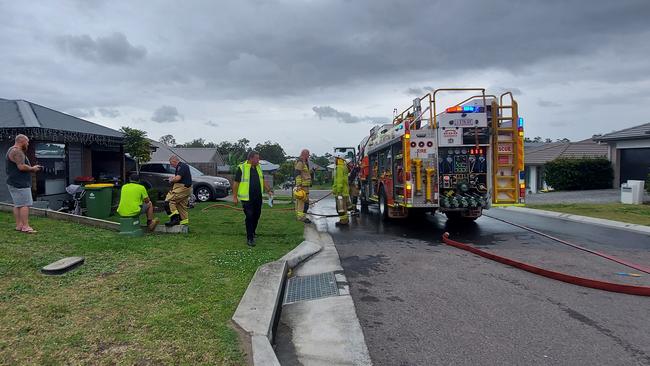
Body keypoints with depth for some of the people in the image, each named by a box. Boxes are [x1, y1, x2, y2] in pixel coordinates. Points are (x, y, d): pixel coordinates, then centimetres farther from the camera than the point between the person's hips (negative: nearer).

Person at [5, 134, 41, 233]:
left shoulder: (12, 150, 22)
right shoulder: (17, 151, -14)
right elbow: (21, 166, -24)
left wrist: (31, 168, 15)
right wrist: (32, 168, -8)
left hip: (15, 183, 11)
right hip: (20, 183, -11)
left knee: (17, 205, 11)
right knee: (25, 204, -11)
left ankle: (19, 225, 13)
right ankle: (25, 226, -13)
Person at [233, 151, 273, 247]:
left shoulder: (258, 167, 12)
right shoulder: (242, 168, -8)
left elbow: (263, 181, 20)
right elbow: (236, 183, -6)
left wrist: (269, 190, 11)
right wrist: (235, 196, -8)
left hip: (258, 197, 6)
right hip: (247, 198, -6)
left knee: (256, 216, 12)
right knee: (249, 217, -6)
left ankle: (252, 233, 32)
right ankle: (250, 239, 2)